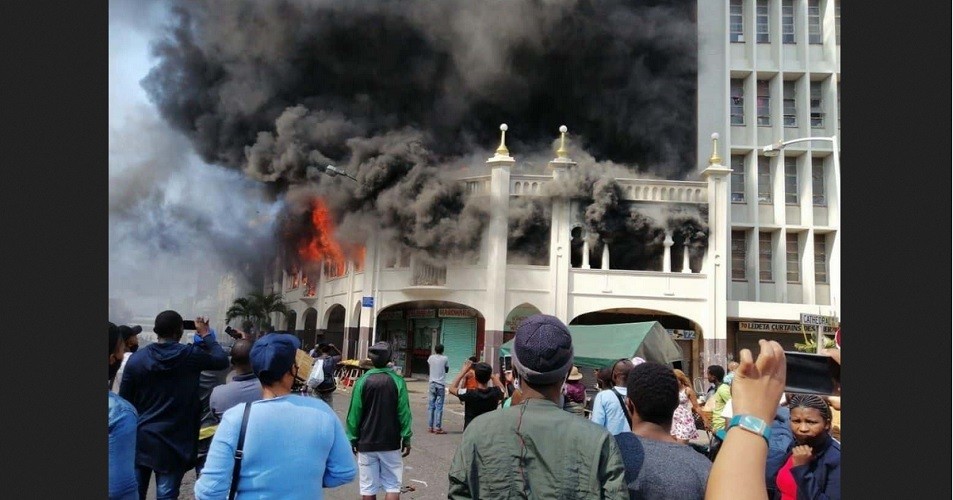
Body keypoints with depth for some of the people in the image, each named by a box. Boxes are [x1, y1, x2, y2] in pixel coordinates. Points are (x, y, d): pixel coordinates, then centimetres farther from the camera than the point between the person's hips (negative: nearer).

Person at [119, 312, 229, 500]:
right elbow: (222, 360, 5)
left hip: (139, 439, 3)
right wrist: (206, 334, 15)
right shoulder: (191, 355, -10)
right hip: (173, 441, -3)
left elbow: (124, 400, 2)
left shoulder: (136, 358, -3)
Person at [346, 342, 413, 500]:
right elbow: (404, 413, -6)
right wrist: (406, 439, 1)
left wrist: (352, 439, 5)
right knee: (392, 485, 7)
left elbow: (354, 414, -4)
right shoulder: (397, 381, -6)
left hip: (366, 443, 0)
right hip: (391, 443, 0)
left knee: (368, 487, 8)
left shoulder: (362, 381, -5)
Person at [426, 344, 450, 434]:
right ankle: (437, 428, -2)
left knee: (431, 406, 8)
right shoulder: (445, 359, -5)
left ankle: (430, 427, 9)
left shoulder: (431, 357, 2)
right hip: (441, 384, -3)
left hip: (432, 384, 3)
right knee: (439, 407, -2)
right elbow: (447, 370, 7)